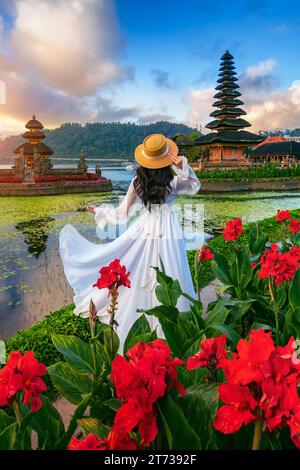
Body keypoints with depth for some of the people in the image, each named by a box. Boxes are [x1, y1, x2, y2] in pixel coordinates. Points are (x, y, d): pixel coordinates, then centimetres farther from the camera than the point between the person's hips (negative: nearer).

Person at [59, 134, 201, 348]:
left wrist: (99, 211, 17)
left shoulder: (137, 183, -5)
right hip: (169, 234, -2)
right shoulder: (173, 182, -11)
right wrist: (184, 166, -8)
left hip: (144, 230, 2)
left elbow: (122, 214, 1)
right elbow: (195, 186, 7)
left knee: (139, 282, 15)